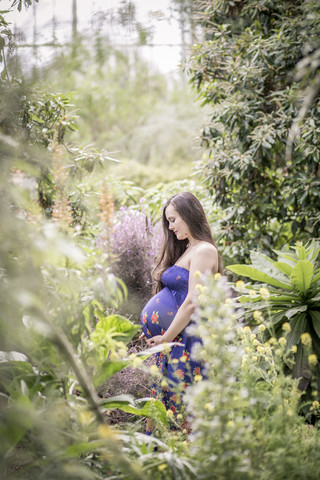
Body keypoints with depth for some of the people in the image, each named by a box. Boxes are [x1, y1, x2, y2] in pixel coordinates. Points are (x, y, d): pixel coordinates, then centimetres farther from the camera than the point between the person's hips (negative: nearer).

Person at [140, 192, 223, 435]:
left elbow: (192, 303, -19)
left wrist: (166, 338, -13)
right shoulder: (185, 250, 17)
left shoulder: (203, 250, -12)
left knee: (178, 405, -5)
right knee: (163, 400, 11)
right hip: (172, 340, 9)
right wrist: (155, 332, 12)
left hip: (185, 340, -9)